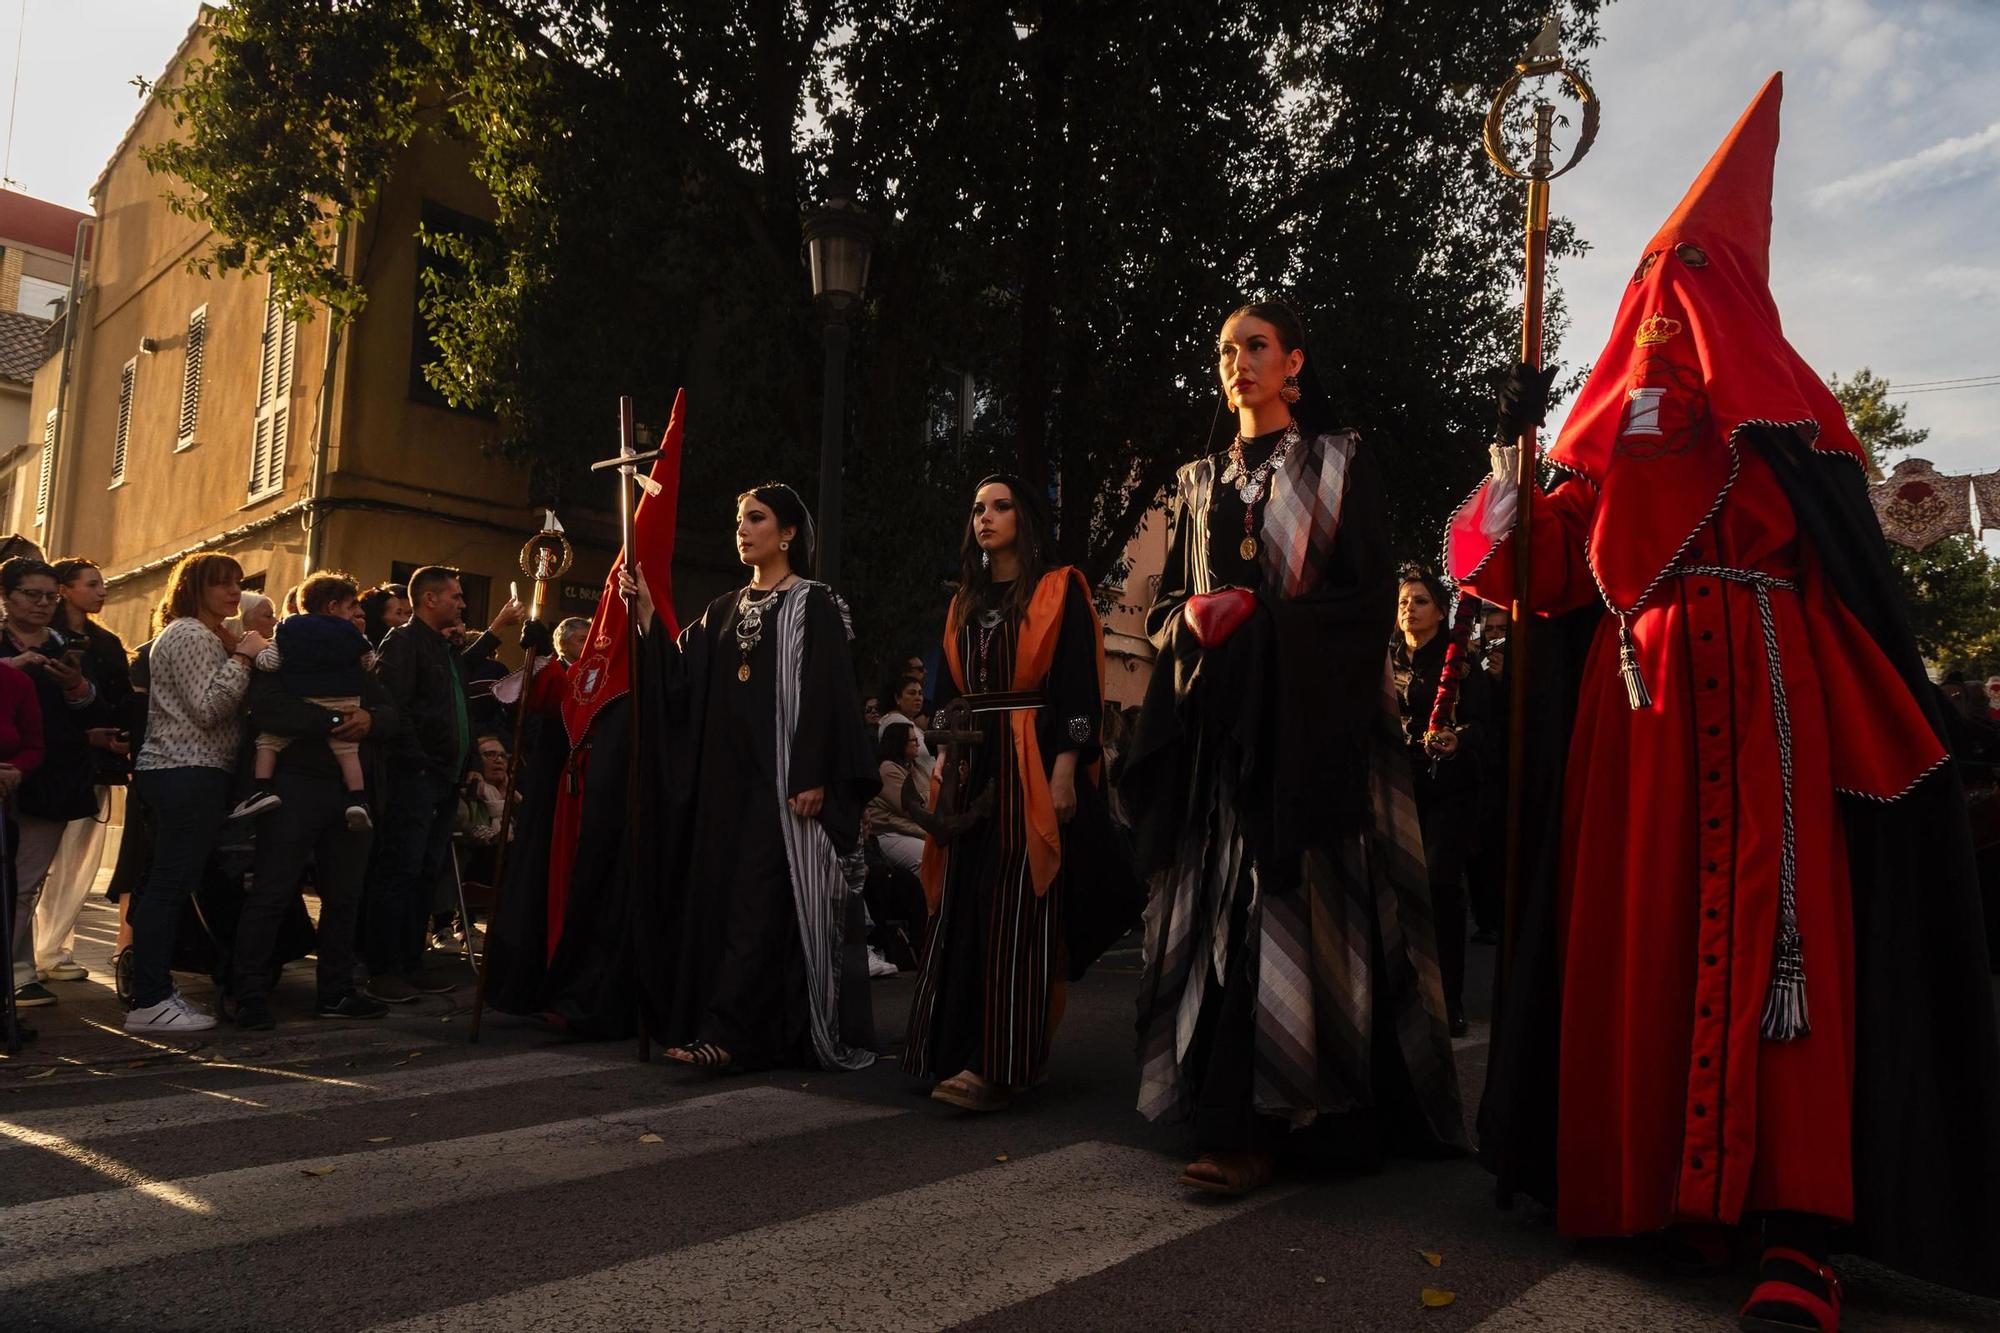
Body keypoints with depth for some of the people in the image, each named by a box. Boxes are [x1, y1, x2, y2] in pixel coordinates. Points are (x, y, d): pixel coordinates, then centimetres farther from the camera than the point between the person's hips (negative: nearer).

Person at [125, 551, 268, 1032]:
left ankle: (153, 992, 15)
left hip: (181, 772, 11)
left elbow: (216, 705, 22)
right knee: (172, 883, -11)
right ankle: (150, 1002, -9)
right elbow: (208, 708, -18)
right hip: (190, 773, -11)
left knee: (170, 884, 10)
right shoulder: (192, 636, -9)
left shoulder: (202, 636, 24)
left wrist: (241, 655, 12)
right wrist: (242, 657, -15)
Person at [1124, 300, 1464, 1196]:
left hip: (1309, 719, -5)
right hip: (1216, 722, 5)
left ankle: (1251, 1127, -8)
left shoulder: (1338, 464, 5)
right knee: (1219, 908, 2)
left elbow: (1371, 597, -4)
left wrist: (1260, 616, -14)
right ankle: (1225, 1107, 9)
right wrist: (1192, 616, -6)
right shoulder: (1200, 483, 19)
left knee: (1285, 908, -9)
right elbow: (1165, 601, 17)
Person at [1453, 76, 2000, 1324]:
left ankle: (1798, 1220, -11)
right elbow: (1528, 573, 9)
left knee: (1771, 937, -11)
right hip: (1638, 716, 4)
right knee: (1641, 935, 1)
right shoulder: (1612, 443, 18)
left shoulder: (1787, 422, 9)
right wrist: (1512, 450, 2)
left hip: (1764, 711, -3)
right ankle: (1662, 1182, 9)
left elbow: (1858, 587, 1)